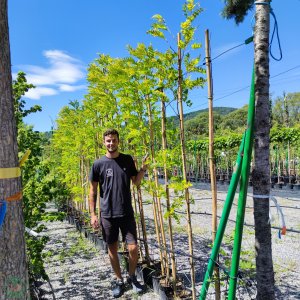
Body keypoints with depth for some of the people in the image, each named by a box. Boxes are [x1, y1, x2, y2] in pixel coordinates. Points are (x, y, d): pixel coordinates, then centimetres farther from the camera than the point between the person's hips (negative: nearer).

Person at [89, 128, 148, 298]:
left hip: (127, 213, 1)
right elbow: (93, 191, 1)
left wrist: (143, 169, -10)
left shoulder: (127, 160, 2)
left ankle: (132, 278, 27)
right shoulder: (98, 164, -4)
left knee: (133, 248, 1)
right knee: (113, 250, 10)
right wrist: (93, 214, -3)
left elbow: (136, 182, 8)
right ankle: (119, 281, 31)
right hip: (107, 214, -1)